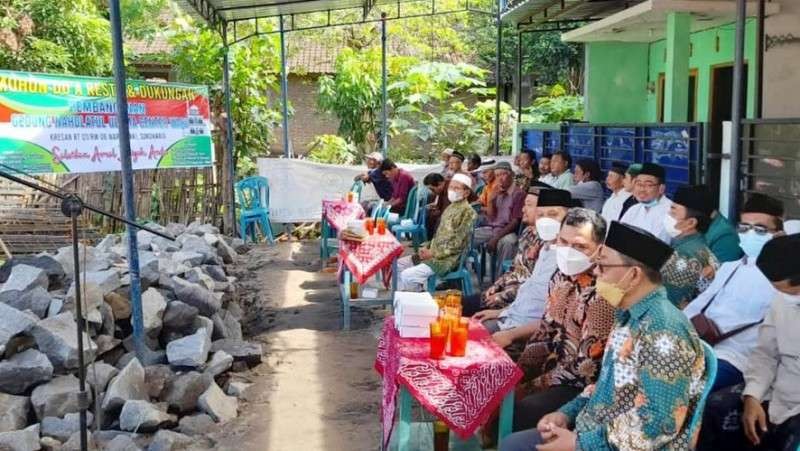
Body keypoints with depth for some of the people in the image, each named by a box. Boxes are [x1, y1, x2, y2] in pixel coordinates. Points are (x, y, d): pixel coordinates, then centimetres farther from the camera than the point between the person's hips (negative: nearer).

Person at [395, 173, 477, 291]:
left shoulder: (468, 212, -15)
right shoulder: (450, 207, 14)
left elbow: (458, 245, -19)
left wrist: (433, 253, -17)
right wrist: (427, 248, 3)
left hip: (448, 259, -10)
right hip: (433, 253, 10)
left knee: (408, 275, -24)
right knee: (397, 265, 6)